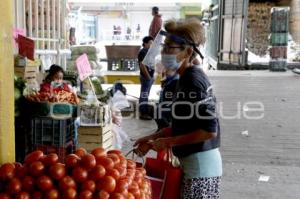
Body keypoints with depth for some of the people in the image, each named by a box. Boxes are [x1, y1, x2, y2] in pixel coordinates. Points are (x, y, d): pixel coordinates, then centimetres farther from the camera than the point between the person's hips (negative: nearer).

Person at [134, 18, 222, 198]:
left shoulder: (193, 80, -19)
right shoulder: (187, 78, 8)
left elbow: (209, 130, -23)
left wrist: (169, 141, -17)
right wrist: (153, 138, 10)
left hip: (200, 165, -9)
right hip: (196, 163, 9)